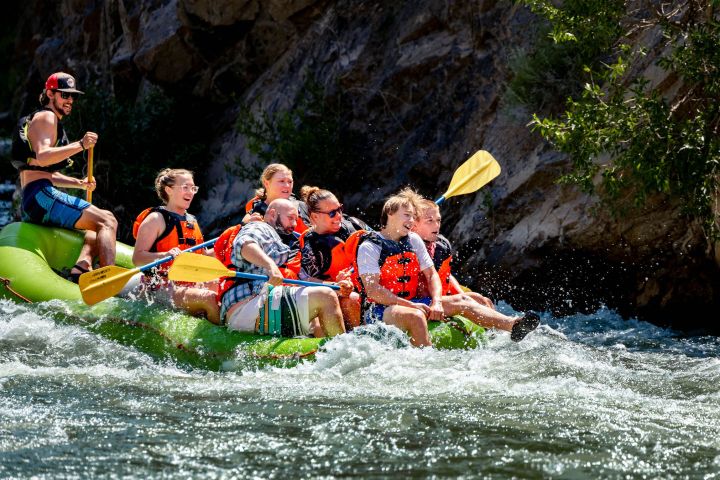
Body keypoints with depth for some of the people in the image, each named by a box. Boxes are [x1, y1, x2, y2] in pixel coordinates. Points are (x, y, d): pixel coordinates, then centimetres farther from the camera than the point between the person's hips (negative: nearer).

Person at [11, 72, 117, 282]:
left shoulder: (52, 122, 29)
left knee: (97, 228, 19)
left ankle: (81, 267, -6)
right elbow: (42, 157, -20)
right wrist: (80, 145, -24)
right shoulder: (45, 117, -1)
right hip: (41, 195, -10)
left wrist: (79, 183, 19)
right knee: (107, 221, -17)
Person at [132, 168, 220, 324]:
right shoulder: (156, 219, -5)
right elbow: (137, 258, -13)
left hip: (189, 286, 9)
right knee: (210, 298, -30)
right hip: (160, 289, -8)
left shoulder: (192, 221, 20)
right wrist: (166, 255, -29)